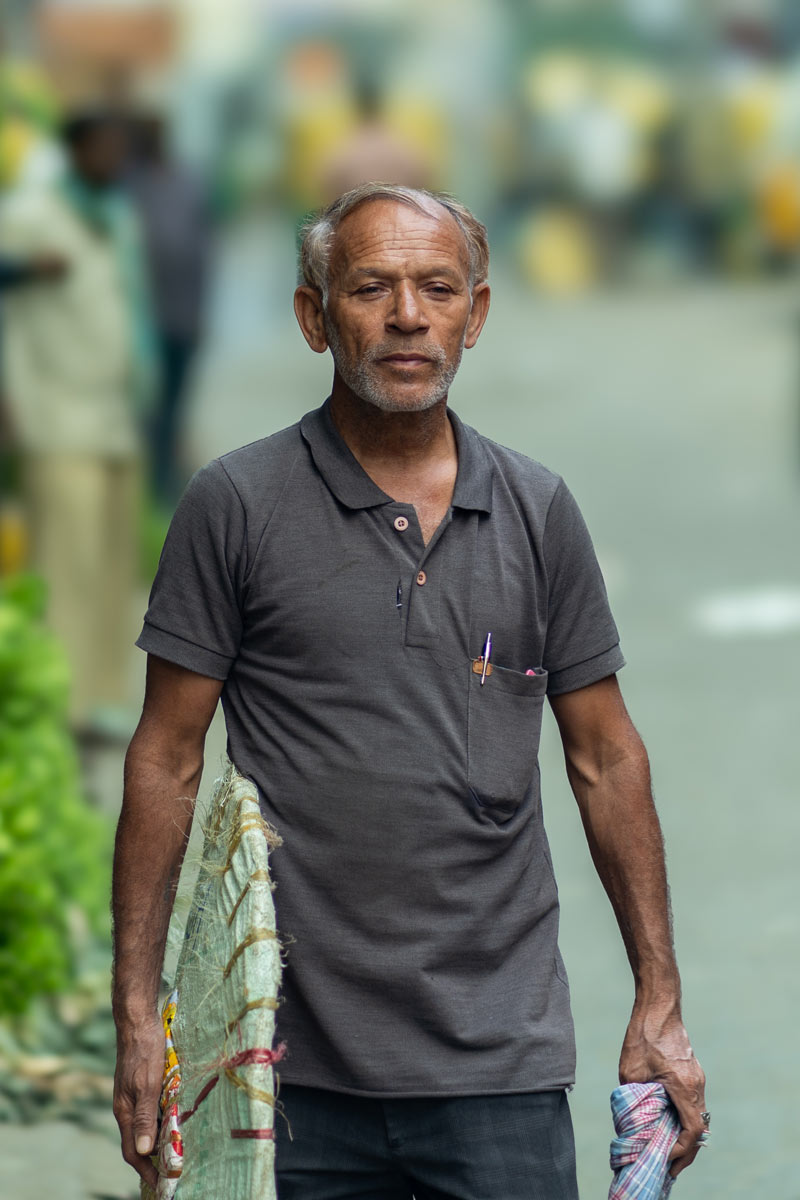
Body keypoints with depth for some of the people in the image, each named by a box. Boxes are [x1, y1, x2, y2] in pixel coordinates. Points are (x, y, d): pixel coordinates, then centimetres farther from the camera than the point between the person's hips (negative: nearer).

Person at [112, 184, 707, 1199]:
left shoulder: (538, 511, 8)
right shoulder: (236, 504, -1)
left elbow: (605, 760, 12)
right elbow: (167, 760, 1)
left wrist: (661, 1004, 8)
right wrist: (138, 1014, -4)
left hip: (503, 1061, 2)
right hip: (299, 1066, -2)